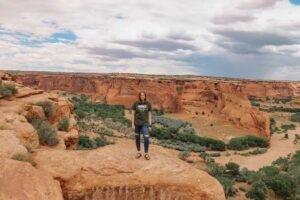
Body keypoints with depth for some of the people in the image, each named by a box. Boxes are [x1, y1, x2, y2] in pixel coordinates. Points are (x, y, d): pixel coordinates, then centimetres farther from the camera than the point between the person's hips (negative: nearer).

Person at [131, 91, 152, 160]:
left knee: (146, 138, -9)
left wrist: (150, 125, -1)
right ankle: (138, 152, 26)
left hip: (144, 123, 0)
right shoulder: (135, 103, -6)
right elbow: (133, 114, -3)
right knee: (137, 138, 10)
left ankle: (146, 153, 7)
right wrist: (132, 124, -7)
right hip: (137, 123, 0)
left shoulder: (148, 104, -3)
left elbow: (149, 115, 1)